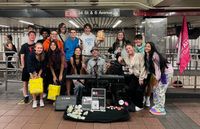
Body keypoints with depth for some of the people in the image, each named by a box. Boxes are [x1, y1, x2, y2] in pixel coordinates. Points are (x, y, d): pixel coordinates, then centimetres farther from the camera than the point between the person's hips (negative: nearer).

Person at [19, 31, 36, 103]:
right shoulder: (24, 46, 2)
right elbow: (22, 57, 0)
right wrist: (23, 66, -6)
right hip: (26, 67, -1)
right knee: (25, 82, 5)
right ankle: (26, 96, 15)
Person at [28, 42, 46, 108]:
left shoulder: (44, 56, -17)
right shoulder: (31, 55, -23)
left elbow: (43, 66, -9)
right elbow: (30, 65, -19)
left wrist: (39, 74, -10)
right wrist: (35, 73, -16)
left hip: (40, 72, 2)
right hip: (32, 72, -2)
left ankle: (41, 100, 15)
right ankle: (34, 101, 7)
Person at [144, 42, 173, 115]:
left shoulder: (154, 55, -25)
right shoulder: (147, 56, 2)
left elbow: (157, 68, -25)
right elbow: (149, 68, 2)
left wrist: (157, 80, -22)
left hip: (167, 71, -9)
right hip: (161, 72, 9)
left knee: (160, 90, -8)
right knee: (155, 89, 9)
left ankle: (161, 109, 0)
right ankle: (157, 106, 20)